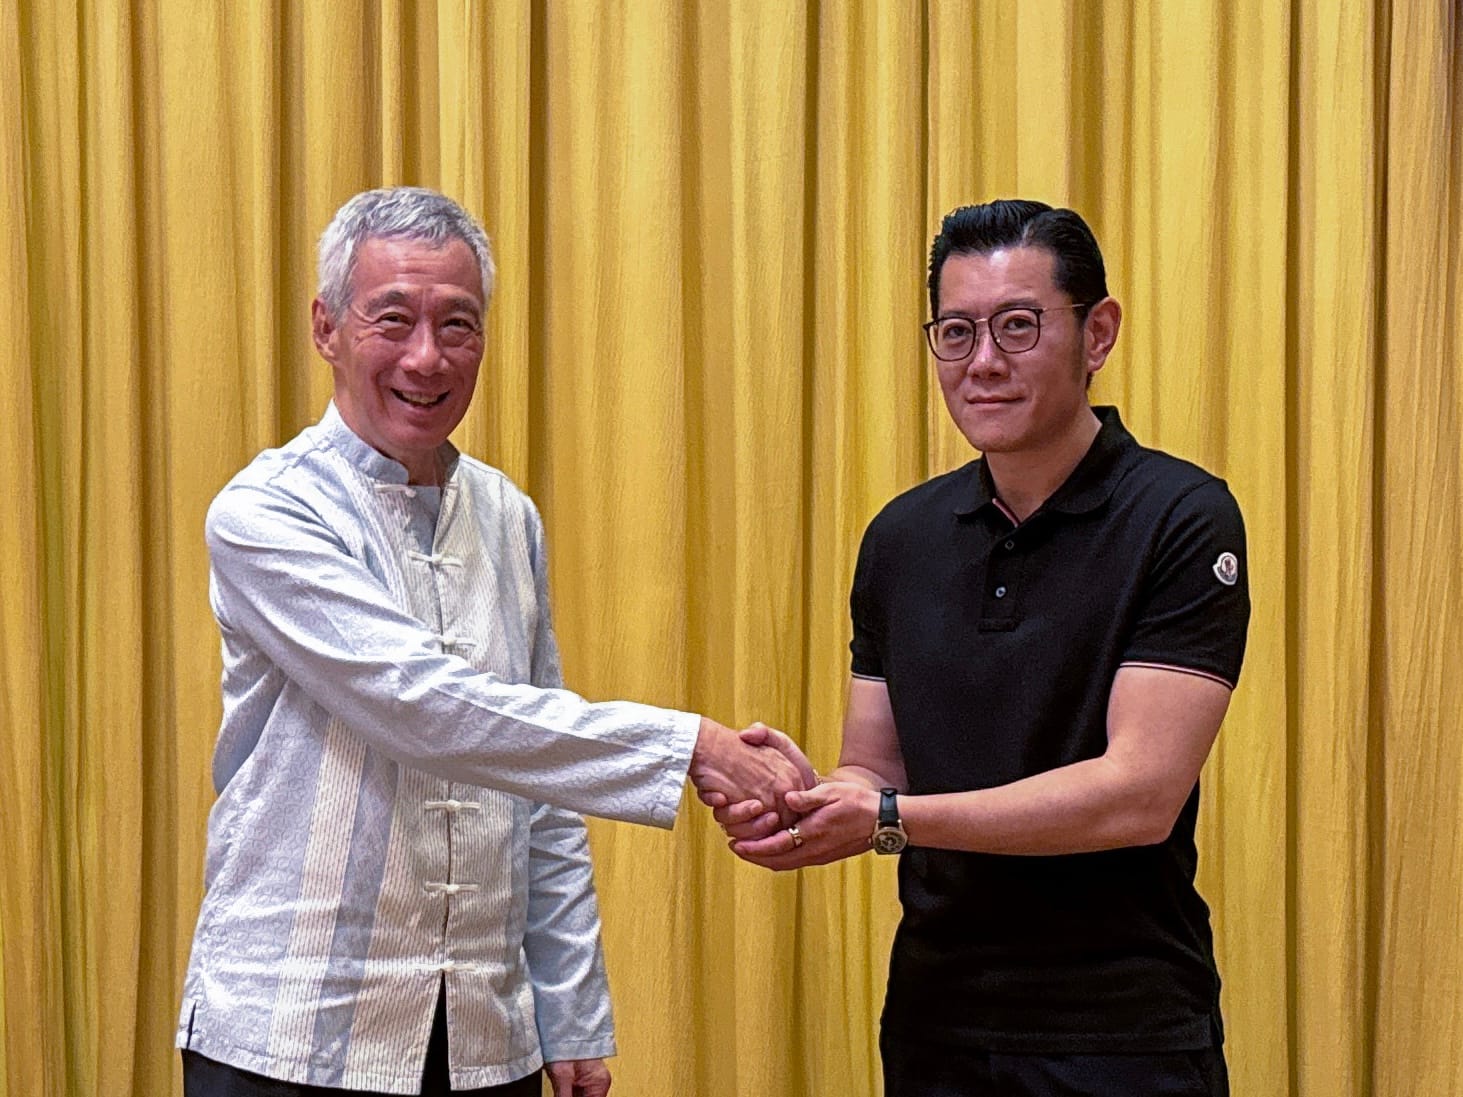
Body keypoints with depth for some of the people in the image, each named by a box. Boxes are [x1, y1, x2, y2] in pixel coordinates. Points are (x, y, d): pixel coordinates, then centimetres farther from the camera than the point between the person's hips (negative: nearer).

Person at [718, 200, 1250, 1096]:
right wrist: (799, 795, -15)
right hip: (935, 1021, 5)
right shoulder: (902, 537, 6)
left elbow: (1140, 793, -18)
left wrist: (891, 818, -20)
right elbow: (875, 773, 7)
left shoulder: (1183, 519, -12)